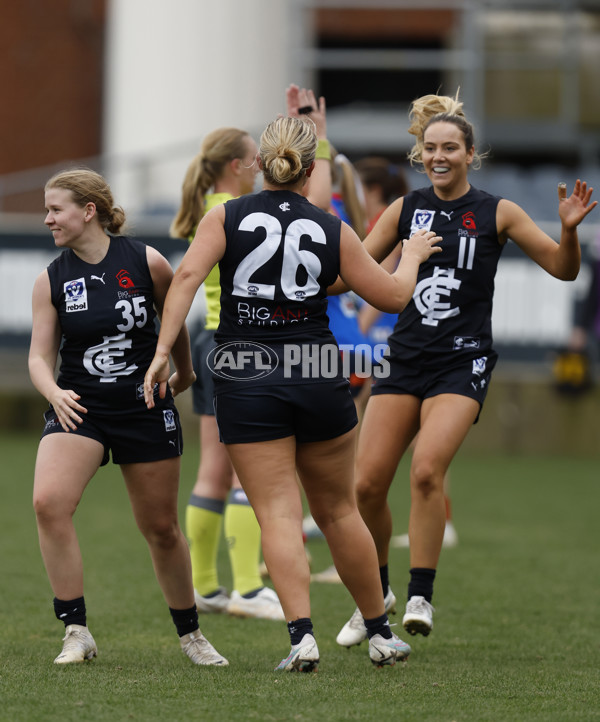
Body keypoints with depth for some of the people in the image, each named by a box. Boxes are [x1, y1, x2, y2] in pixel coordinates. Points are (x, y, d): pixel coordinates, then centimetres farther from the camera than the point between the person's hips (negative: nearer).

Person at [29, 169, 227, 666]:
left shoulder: (146, 263, -8)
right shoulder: (51, 280, -2)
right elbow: (40, 355, 1)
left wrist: (183, 374, 23)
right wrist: (55, 393, -19)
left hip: (145, 406, -1)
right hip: (78, 406, 1)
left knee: (161, 528, 8)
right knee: (49, 501, -24)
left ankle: (191, 634, 31)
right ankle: (77, 633, -16)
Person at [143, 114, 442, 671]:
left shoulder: (226, 217, 1)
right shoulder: (331, 231, 3)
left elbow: (187, 275, -14)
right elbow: (392, 296, 9)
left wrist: (163, 350, -15)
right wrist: (413, 255, 28)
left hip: (245, 385, -1)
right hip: (319, 377, 1)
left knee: (278, 516, -2)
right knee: (337, 511, 15)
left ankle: (302, 635, -18)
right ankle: (380, 635, 24)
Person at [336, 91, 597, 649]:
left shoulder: (496, 214, 0)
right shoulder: (405, 210, 8)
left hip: (462, 362, -3)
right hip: (405, 357, 3)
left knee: (426, 470, -24)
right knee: (367, 483, -3)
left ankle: (420, 597, -14)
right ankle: (375, 593, 19)